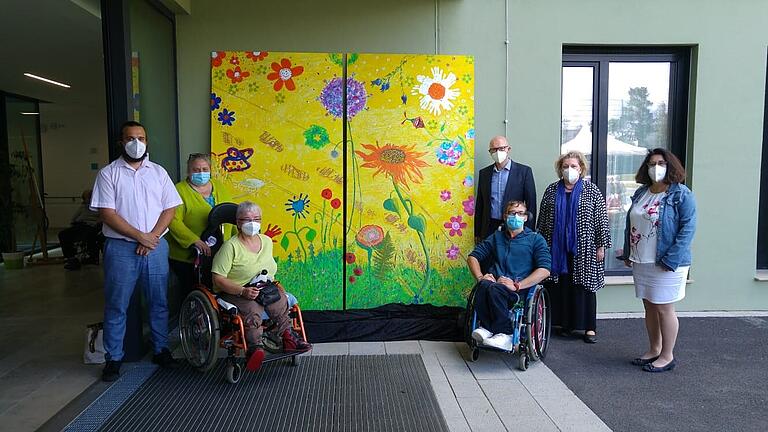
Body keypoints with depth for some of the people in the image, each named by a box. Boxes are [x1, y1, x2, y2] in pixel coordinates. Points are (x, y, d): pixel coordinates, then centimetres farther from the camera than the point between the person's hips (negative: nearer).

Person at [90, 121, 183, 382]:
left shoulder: (158, 172, 9)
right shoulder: (109, 173, 0)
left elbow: (170, 208, 4)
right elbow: (107, 213, -8)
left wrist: (152, 236, -9)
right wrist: (140, 236, -14)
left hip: (156, 247, 3)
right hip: (121, 249, -2)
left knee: (159, 302, 10)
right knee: (116, 306, 5)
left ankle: (161, 350, 24)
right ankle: (114, 358, 17)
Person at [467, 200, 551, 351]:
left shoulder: (536, 239, 11)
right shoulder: (496, 237, 23)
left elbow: (545, 270, -3)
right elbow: (473, 256, 20)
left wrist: (517, 285, -14)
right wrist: (480, 277, 0)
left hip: (521, 289, -3)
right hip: (495, 283, 3)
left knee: (494, 288, -35)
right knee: (484, 285, -33)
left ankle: (504, 334, -21)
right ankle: (487, 328, -22)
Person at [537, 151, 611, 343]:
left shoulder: (592, 191, 0)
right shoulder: (551, 190, 8)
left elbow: (602, 220, -2)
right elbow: (542, 219, 11)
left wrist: (601, 246, -5)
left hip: (584, 250, -2)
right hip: (557, 248, 3)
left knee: (585, 286, 2)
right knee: (560, 286, 5)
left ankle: (589, 327, 11)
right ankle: (565, 322, 18)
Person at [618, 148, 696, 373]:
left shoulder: (681, 194, -9)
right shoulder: (641, 193, 10)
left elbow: (688, 228, -15)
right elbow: (630, 223, 16)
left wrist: (670, 260, -19)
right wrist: (628, 253, 12)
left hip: (666, 264, -6)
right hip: (641, 262, 7)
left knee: (664, 309, 2)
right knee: (649, 307, 15)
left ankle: (667, 356, 17)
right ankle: (654, 350, 29)